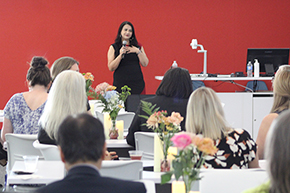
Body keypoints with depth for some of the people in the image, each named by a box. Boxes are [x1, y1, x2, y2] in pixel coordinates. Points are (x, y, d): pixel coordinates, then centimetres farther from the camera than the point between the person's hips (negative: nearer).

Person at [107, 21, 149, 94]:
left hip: (137, 83, 2)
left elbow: (145, 64, 4)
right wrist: (120, 55, -15)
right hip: (120, 84, -2)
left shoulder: (138, 46, 10)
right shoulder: (113, 47, 4)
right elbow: (111, 68, -4)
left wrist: (138, 51, -7)